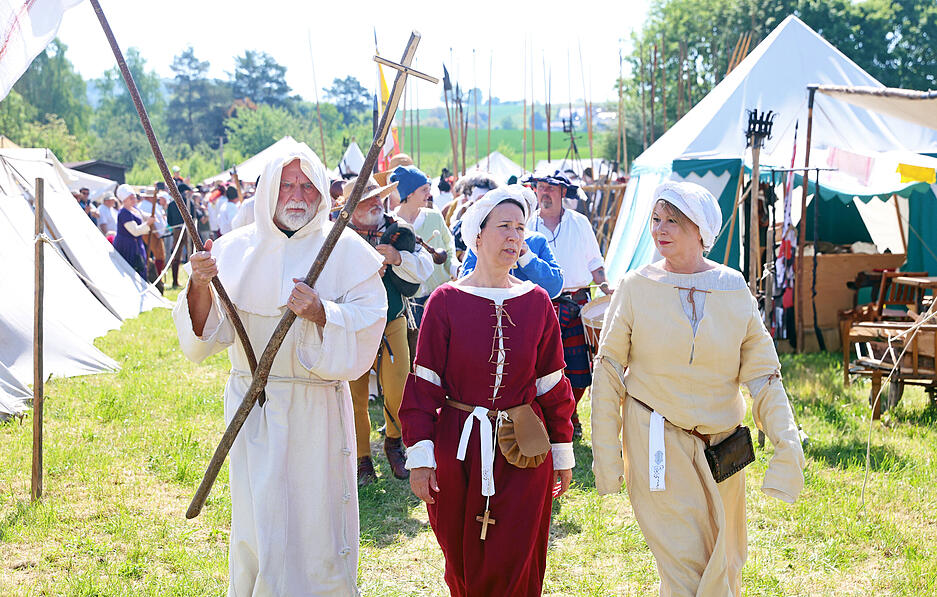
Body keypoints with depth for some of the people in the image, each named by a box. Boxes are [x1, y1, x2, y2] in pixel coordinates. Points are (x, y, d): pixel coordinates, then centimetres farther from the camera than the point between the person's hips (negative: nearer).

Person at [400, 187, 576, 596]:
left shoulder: (537, 302, 3)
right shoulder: (446, 301, -3)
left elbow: (552, 384, 7)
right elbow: (424, 382, -4)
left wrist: (562, 453, 8)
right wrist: (420, 455, -9)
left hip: (523, 453, 1)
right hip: (458, 449, -1)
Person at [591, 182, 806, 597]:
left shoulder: (734, 289, 1)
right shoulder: (636, 287, -4)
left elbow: (762, 374, 2)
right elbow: (608, 372, -2)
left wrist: (787, 443, -8)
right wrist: (606, 453, -5)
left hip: (721, 445, 3)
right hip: (656, 442, -3)